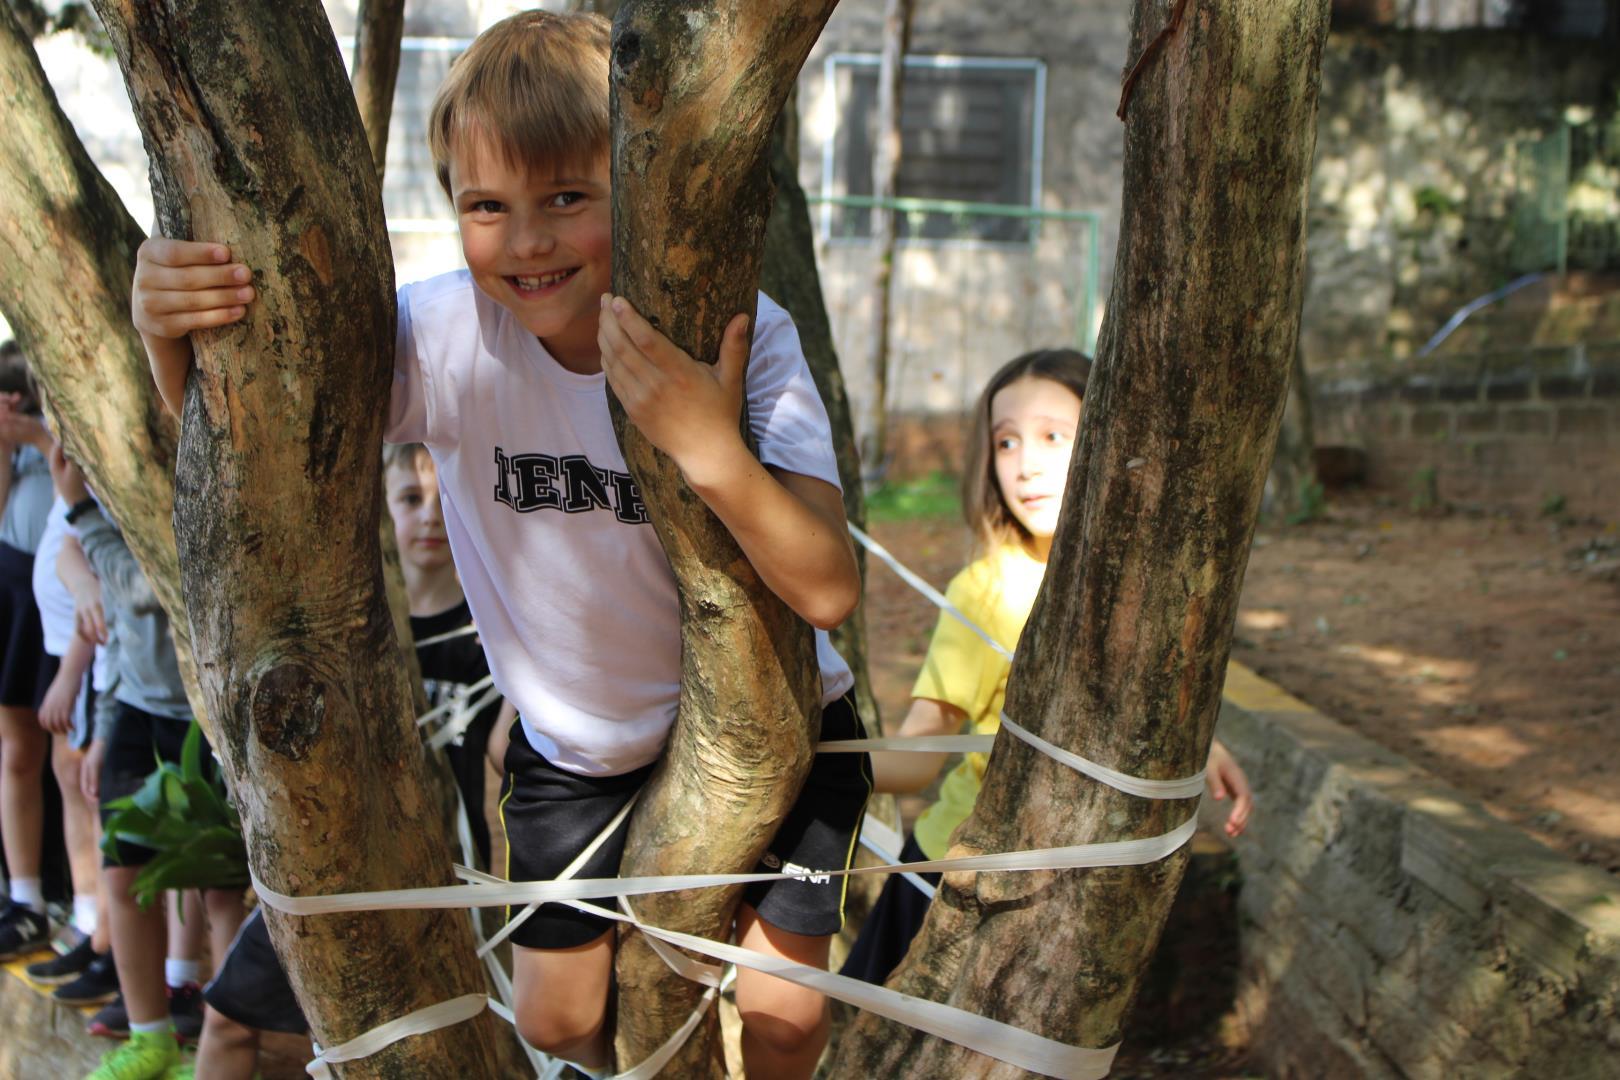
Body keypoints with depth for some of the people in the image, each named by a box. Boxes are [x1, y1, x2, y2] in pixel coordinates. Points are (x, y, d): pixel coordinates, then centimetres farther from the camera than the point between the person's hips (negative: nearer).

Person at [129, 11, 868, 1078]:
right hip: (576, 742, 2)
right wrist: (173, 339, -36)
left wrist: (712, 448, -49)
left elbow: (828, 590, -32)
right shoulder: (446, 335, -20)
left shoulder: (743, 336, -26)